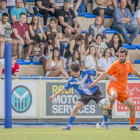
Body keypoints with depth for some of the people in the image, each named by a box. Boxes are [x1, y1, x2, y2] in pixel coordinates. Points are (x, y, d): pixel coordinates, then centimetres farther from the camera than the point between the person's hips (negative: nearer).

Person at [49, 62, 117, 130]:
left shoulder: (85, 72, -14)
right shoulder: (71, 81, -8)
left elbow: (97, 73, -8)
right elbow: (64, 88, 5)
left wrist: (109, 76, -10)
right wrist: (55, 95, 2)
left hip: (95, 92, 0)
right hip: (84, 95, 0)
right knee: (76, 107, -20)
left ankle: (105, 123, 7)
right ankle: (69, 125, -7)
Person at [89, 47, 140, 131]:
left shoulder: (128, 64, 12)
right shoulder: (115, 65, -5)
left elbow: (133, 71, 35)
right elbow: (105, 74, -5)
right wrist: (95, 81, -12)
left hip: (122, 90, 6)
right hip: (113, 86, -6)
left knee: (132, 105, -4)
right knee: (114, 96, -42)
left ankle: (132, 126, 9)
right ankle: (110, 109, -11)